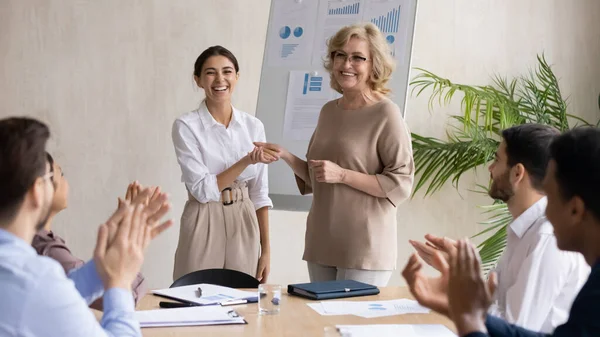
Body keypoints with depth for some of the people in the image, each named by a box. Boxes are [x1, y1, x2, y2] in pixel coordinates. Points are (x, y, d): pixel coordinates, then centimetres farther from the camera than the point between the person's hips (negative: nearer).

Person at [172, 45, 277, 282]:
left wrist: (266, 249, 6)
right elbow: (203, 189, -13)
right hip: (205, 225, -3)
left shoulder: (253, 127, 5)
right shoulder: (186, 126, -7)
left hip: (244, 227, 3)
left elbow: (259, 194, 8)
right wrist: (247, 161, -22)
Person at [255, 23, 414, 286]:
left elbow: (401, 183, -14)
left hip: (364, 249, -6)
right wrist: (285, 156, 3)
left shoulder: (386, 114, -9)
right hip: (321, 244, 7)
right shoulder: (329, 111, 11)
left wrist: (342, 175, -19)